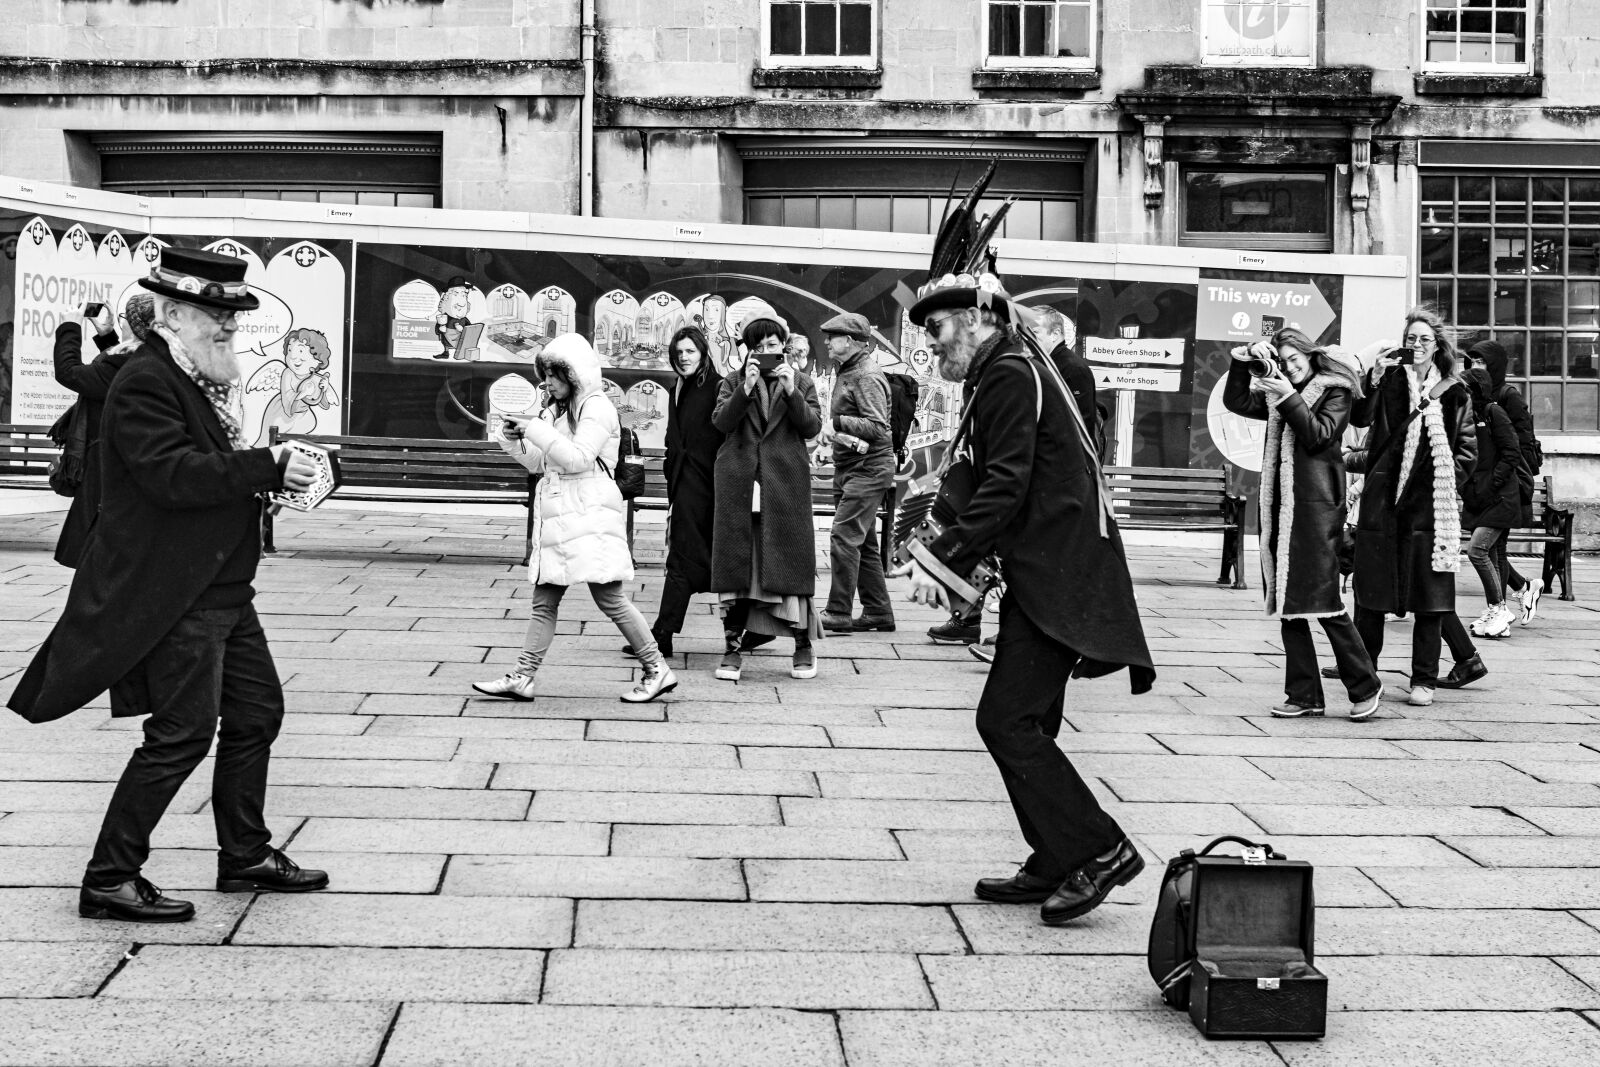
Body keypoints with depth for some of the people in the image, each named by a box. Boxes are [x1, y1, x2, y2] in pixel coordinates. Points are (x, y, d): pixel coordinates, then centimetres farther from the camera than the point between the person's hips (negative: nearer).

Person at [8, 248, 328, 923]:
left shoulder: (205, 382, 16)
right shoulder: (145, 383, -16)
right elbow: (172, 475, -27)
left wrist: (276, 468, 5)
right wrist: (268, 468, -27)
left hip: (222, 588, 10)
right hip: (173, 596, -10)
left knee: (257, 712, 14)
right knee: (182, 734, -7)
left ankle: (245, 855, 28)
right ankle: (109, 879, 4)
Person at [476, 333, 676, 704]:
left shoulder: (597, 407, -6)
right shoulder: (556, 410, 19)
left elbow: (578, 459, -17)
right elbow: (538, 463, 23)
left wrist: (536, 430, -15)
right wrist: (513, 439, 6)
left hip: (589, 516, -8)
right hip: (557, 517, 8)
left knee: (608, 596, -8)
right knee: (544, 601, 6)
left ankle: (658, 670, 0)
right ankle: (522, 677, 7)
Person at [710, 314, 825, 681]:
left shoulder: (801, 382, 11)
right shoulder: (734, 380, 11)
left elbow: (812, 427, -1)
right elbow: (721, 421, -3)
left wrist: (791, 391, -14)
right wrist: (746, 388, -16)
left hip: (785, 483, -1)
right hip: (739, 483, 1)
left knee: (790, 562, -1)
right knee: (735, 564, 0)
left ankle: (804, 646, 11)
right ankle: (733, 648, 7)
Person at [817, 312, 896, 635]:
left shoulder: (867, 376, -14)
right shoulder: (848, 372, 16)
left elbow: (878, 426, -21)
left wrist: (838, 421, -20)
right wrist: (833, 428, -3)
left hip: (868, 468, -10)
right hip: (849, 468, 10)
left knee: (844, 537, -13)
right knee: (864, 542, 12)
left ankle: (838, 613, -11)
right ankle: (878, 612, 18)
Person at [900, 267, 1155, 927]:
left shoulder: (1008, 377, -10)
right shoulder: (1008, 374, 22)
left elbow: (1005, 488, -20)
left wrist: (943, 559, -21)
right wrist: (956, 559, 14)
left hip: (1056, 573, -11)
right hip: (1045, 572, 11)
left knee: (1006, 720, -12)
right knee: (1025, 723, 11)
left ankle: (1099, 851, -8)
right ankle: (1056, 867, 17)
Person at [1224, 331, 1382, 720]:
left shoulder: (1335, 391, 4)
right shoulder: (1277, 394, 19)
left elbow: (1319, 435, -10)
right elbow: (1235, 402, 8)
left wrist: (1288, 397, -14)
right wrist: (1245, 358, -1)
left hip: (1317, 507, -6)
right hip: (1280, 507, 6)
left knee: (1324, 600, -9)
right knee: (1287, 604, 5)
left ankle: (1364, 687, 5)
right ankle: (1303, 695, 11)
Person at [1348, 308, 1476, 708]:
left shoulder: (1454, 393, 8)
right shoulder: (1390, 380, 3)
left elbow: (1468, 447, 12)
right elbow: (1359, 418, -13)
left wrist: (1449, 480, -1)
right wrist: (1373, 379, -26)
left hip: (1431, 503, 1)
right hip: (1383, 498, 0)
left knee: (1429, 593, 0)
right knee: (1371, 586, 3)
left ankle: (1424, 681, 8)